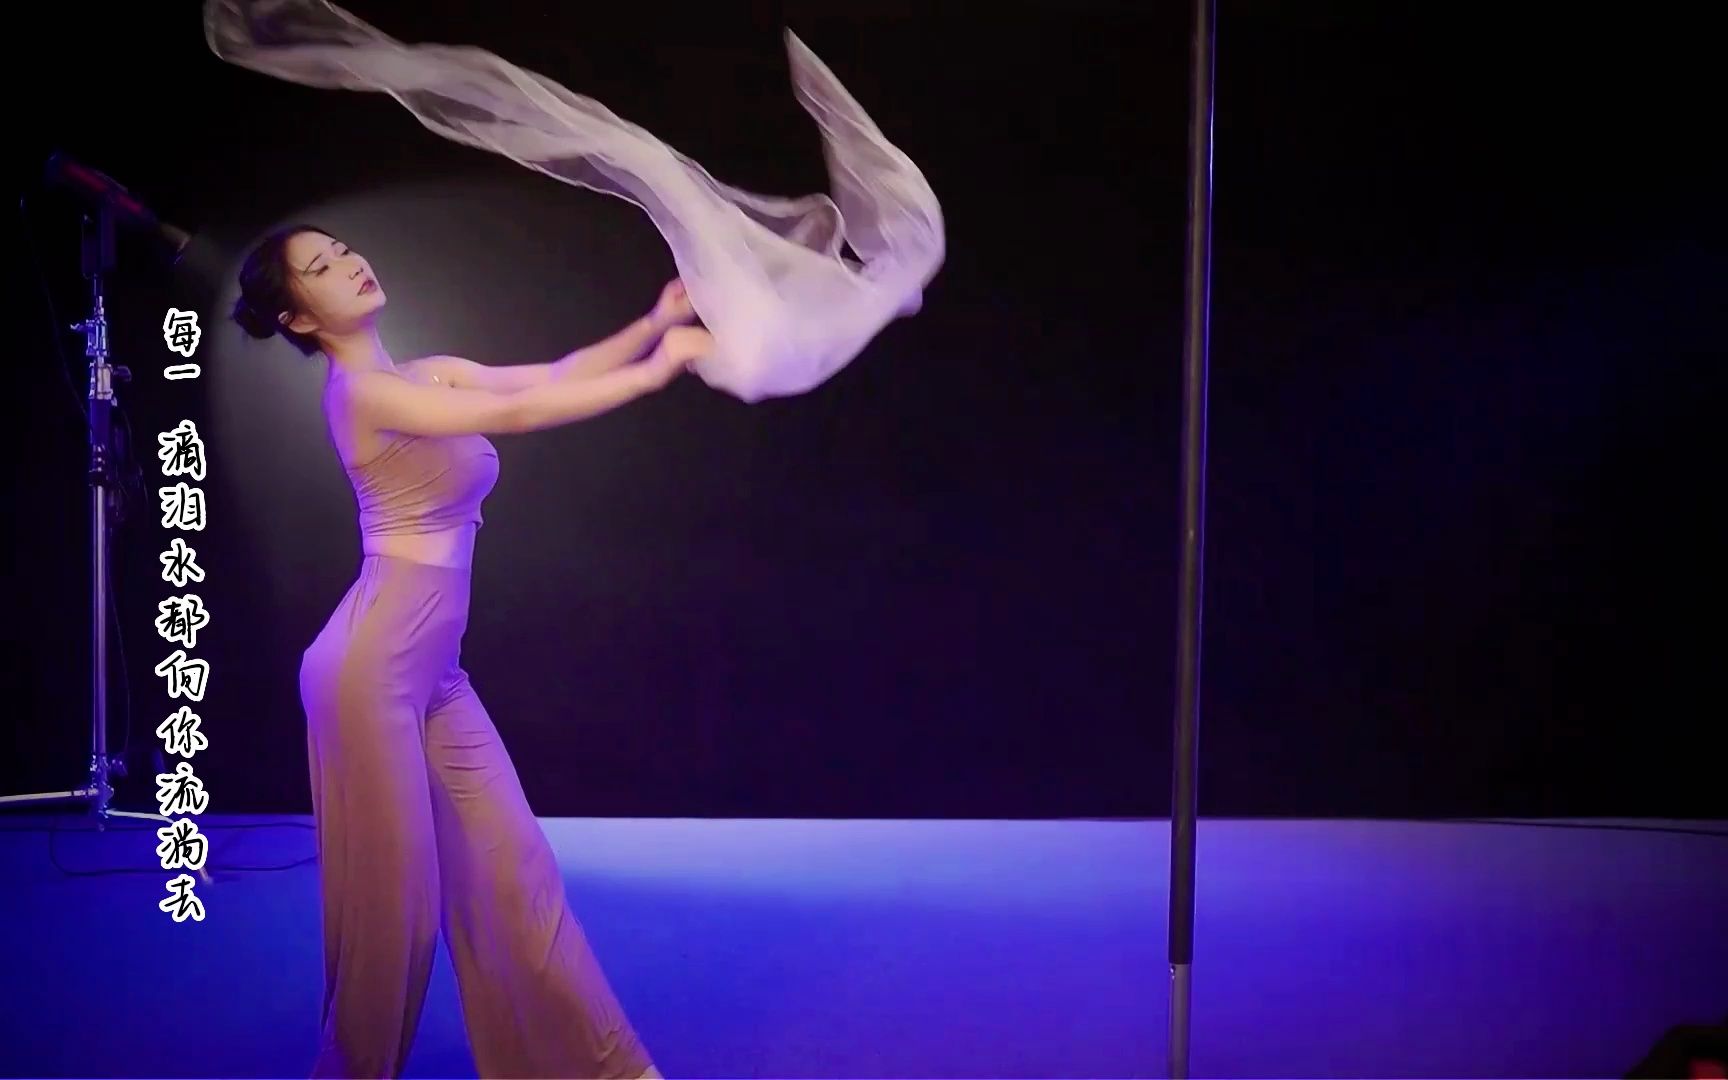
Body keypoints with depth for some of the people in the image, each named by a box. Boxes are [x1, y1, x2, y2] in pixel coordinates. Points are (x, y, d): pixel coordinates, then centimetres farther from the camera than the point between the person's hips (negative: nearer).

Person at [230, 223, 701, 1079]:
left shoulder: (433, 374, 12)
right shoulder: (361, 390, -13)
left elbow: (552, 376, 4)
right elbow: (517, 414, -21)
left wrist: (654, 325, -7)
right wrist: (654, 371, -17)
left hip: (433, 669, 8)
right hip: (373, 664, -8)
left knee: (507, 862, 11)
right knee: (393, 889, 4)